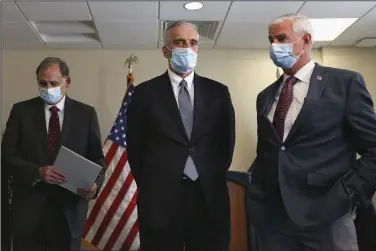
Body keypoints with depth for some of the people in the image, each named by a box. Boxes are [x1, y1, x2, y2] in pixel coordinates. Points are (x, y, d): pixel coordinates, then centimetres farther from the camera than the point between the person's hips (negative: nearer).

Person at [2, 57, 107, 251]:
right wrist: (37, 172, -19)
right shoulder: (21, 111, 2)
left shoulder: (86, 113, 2)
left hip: (70, 206, 0)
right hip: (28, 206, 0)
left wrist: (95, 183, -17)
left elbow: (97, 157, 3)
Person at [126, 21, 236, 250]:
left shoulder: (218, 92, 6)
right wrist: (148, 186, 3)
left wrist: (214, 178, 5)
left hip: (210, 197, 2)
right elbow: (135, 145, 5)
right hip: (159, 199, -1)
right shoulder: (145, 92, 2)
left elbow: (227, 140, 11)